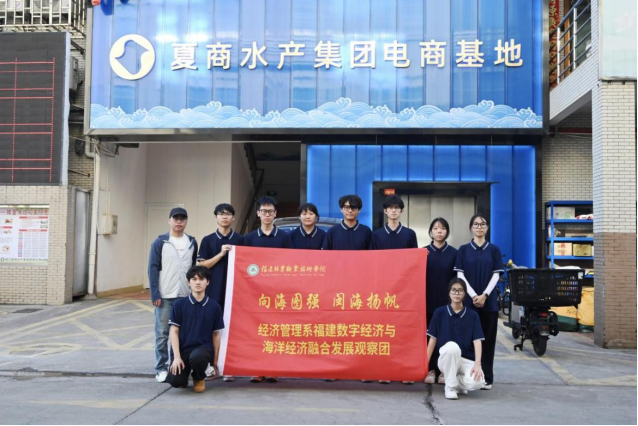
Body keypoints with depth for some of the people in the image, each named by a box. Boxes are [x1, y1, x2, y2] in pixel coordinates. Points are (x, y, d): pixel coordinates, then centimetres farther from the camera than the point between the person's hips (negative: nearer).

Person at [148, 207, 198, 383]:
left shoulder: (192, 243, 8)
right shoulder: (160, 242, -1)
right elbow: (153, 269, -3)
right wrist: (155, 294, -9)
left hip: (186, 296, 2)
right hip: (165, 296, -2)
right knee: (162, 333, 3)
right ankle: (161, 368, 12)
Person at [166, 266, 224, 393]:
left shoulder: (214, 306, 0)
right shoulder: (180, 304, -1)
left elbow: (216, 334, 5)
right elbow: (174, 331, -1)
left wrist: (215, 360, 6)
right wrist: (177, 357, -10)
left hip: (204, 347, 0)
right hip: (183, 348, 1)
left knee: (197, 357, -36)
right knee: (175, 381, -22)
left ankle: (199, 379, 1)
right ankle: (186, 371, 17)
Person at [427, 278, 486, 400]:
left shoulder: (472, 315, 1)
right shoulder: (439, 313, 0)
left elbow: (477, 341, -6)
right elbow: (433, 339, 1)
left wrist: (477, 364, -21)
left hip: (467, 360, 1)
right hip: (446, 359, -1)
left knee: (476, 382, -31)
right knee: (452, 346, -37)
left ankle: (458, 382, 7)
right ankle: (450, 386, -14)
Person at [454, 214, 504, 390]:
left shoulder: (494, 250, 7)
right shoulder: (463, 249, 6)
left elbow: (496, 275, 1)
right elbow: (460, 275, 0)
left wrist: (484, 295, -12)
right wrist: (473, 295, -12)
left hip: (489, 301, 0)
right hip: (468, 300, 0)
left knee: (487, 339, 2)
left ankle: (486, 377, 8)